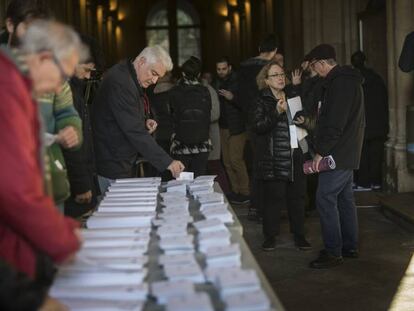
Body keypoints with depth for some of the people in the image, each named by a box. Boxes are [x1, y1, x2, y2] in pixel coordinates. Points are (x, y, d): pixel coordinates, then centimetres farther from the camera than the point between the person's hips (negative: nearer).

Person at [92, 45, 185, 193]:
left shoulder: (128, 79, 11)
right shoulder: (120, 82, -23)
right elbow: (135, 132, -28)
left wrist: (143, 123, 2)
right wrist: (167, 161, -29)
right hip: (112, 169, -10)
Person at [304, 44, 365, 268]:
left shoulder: (340, 83, -18)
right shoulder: (348, 80, 16)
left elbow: (335, 123, -24)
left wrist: (320, 151, -19)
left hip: (338, 154, -11)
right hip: (347, 153, 11)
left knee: (325, 199, -8)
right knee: (344, 198, 15)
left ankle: (333, 252, -4)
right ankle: (350, 246, 23)